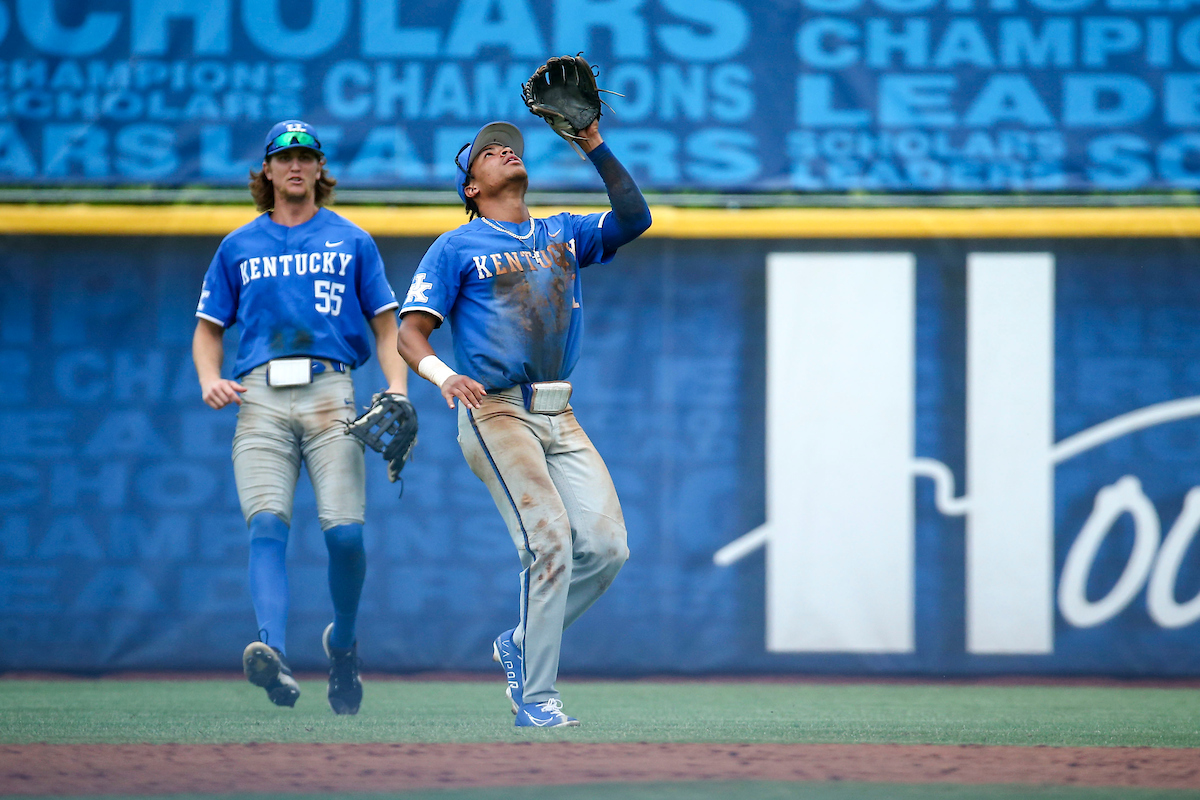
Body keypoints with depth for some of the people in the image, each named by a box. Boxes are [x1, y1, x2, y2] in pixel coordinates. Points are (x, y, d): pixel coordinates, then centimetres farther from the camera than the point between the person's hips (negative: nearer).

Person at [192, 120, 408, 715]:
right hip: (260, 397, 1)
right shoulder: (238, 248, 18)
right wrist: (209, 378, -1)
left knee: (344, 531, -13)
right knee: (267, 525, -20)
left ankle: (343, 640, 13)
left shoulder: (351, 242, 16)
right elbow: (208, 328, 20)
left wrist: (397, 388, -3)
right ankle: (273, 655, -36)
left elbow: (385, 325, 15)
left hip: (330, 392, -1)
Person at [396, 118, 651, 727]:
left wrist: (594, 145, -2)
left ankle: (522, 645, 15)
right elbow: (410, 331, -4)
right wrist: (443, 375, -25)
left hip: (560, 419, 6)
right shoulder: (456, 247, 4)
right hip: (496, 413, -5)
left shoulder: (564, 234, 19)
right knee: (549, 540, -19)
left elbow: (634, 218, 5)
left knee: (607, 547, -7)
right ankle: (535, 699, -13)